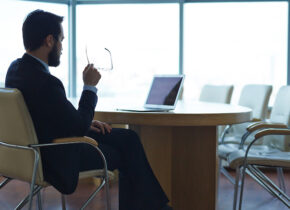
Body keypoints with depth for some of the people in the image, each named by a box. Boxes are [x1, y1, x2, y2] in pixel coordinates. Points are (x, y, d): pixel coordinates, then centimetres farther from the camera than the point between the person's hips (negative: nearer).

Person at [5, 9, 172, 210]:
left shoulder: (16, 68, 0)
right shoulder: (45, 82, -31)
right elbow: (80, 127, -20)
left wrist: (86, 122, 5)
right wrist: (90, 86, -9)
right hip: (56, 158, -9)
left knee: (127, 137, 13)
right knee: (126, 154, 9)